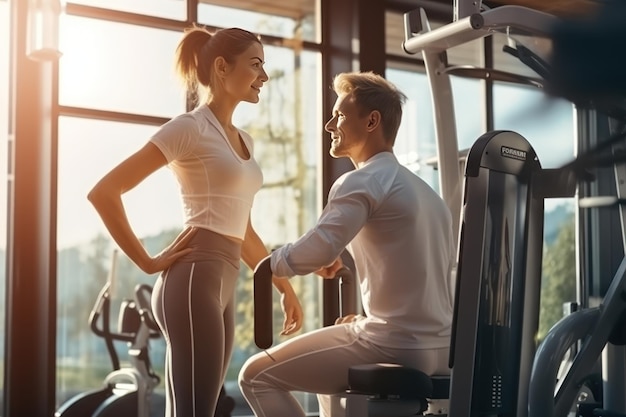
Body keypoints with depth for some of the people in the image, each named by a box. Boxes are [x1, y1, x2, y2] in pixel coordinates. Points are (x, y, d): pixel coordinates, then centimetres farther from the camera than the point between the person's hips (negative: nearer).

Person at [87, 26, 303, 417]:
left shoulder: (244, 140, 19)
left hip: (222, 288, 8)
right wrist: (148, 262, -10)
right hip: (194, 283, -8)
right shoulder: (190, 127, -6)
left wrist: (286, 288, 23)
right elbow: (104, 192, -11)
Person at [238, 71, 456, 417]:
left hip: (397, 347, -10)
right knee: (324, 372, 35)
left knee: (257, 376, 1)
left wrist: (270, 262, -6)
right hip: (441, 348, 10)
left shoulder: (363, 182, -10)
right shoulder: (422, 189, 21)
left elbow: (317, 253, -26)